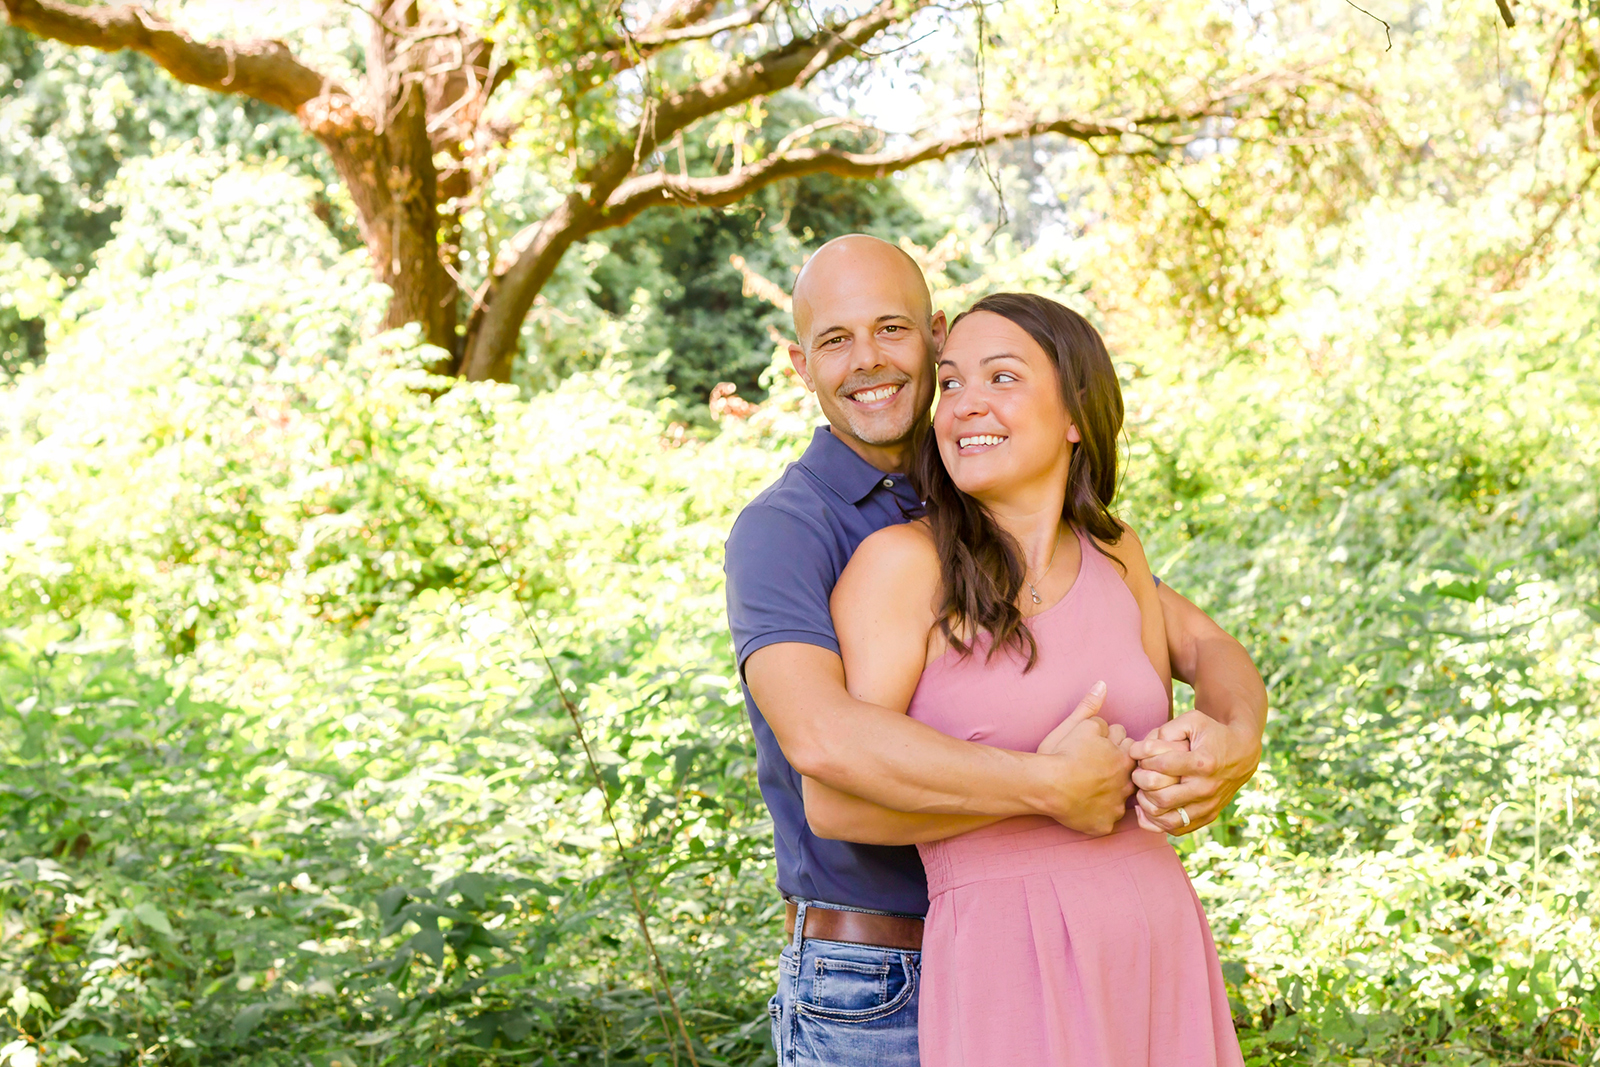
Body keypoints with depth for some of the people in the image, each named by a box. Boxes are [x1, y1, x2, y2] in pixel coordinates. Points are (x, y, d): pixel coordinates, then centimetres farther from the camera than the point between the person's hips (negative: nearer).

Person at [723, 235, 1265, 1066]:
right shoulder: (781, 532, -12)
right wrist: (1052, 786, -29)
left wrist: (1235, 745, -21)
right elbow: (821, 738, -32)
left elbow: (1201, 645, 2)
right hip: (867, 991, -5)